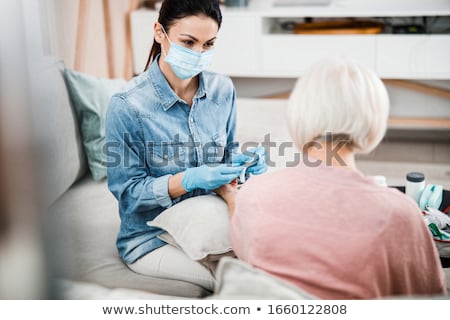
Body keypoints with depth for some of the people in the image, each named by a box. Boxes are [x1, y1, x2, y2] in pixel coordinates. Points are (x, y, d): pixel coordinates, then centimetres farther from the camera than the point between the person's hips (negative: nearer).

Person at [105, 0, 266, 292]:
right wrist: (189, 180, -30)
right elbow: (127, 191, -15)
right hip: (151, 237, -5)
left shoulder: (223, 90, -4)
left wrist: (242, 162, -14)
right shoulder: (127, 106, -19)